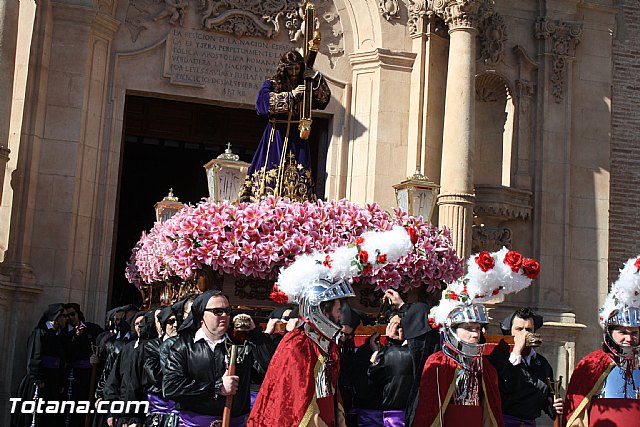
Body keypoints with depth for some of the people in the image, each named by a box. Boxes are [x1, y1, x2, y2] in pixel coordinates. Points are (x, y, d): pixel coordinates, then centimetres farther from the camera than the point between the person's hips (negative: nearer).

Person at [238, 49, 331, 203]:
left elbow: (323, 101, 5)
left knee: (298, 176, -6)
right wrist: (290, 95, -16)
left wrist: (317, 78, -8)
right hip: (276, 137, -3)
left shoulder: (305, 87, 14)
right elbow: (262, 102, -12)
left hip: (297, 138, 3)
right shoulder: (272, 84, 5)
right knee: (272, 173, -11)